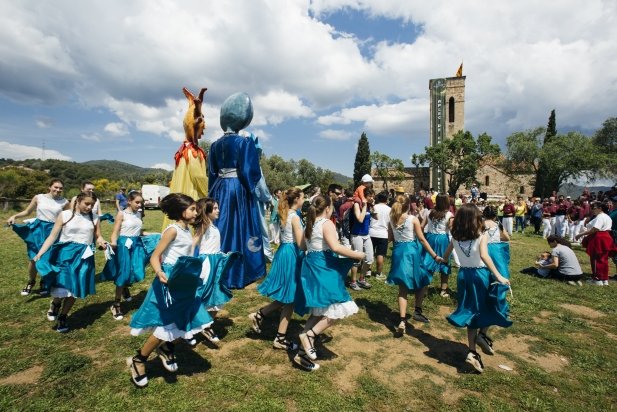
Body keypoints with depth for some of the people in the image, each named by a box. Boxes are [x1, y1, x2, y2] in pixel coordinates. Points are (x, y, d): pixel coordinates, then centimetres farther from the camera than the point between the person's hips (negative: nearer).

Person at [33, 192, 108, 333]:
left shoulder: (94, 218, 4)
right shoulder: (65, 215, -2)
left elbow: (98, 237, 9)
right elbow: (52, 236, -1)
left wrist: (102, 242, -13)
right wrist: (40, 253, -8)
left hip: (83, 256, 2)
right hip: (65, 253, -2)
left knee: (75, 289, 6)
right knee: (62, 287, -9)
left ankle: (62, 317, 28)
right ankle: (55, 303, 27)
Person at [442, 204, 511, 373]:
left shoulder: (455, 237, 2)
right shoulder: (482, 236, -11)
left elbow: (446, 255, 17)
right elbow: (484, 256, -29)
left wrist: (441, 259, 40)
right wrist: (498, 276, -31)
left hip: (464, 275, 5)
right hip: (480, 275, -4)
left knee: (472, 311, 11)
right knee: (488, 308, 18)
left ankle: (472, 352, 9)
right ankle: (482, 334, 3)